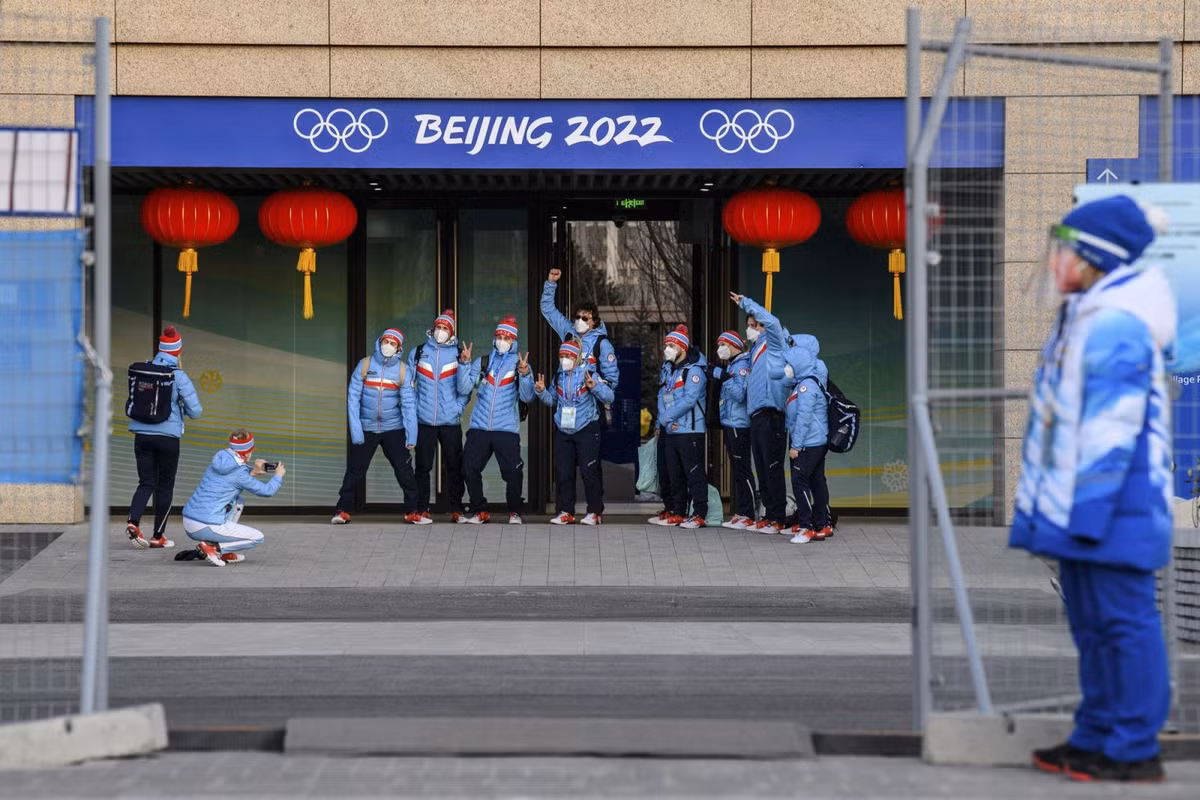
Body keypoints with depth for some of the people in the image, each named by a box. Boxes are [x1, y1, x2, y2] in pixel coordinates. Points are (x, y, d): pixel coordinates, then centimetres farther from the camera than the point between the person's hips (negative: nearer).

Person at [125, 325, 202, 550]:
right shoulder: (179, 376, -11)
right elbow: (195, 411, -9)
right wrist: (182, 407, 11)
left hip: (142, 435, 3)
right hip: (167, 436, -3)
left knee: (146, 483, 11)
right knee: (165, 486, 10)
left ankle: (133, 521, -14)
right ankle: (158, 536, 13)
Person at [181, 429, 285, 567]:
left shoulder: (219, 461, 8)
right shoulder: (239, 473, -12)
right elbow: (267, 491, -3)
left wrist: (252, 472, 13)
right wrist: (278, 475, 16)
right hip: (206, 527, -8)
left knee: (238, 502, 28)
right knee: (257, 537, 6)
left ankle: (225, 554, 19)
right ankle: (211, 548, -7)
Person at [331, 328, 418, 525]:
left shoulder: (403, 370, -2)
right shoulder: (365, 365, -5)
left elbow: (408, 404, -2)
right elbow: (353, 397, -5)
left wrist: (411, 436, -8)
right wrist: (355, 430, -12)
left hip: (394, 428, 0)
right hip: (366, 428, 0)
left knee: (404, 470, -2)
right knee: (354, 470, 0)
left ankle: (412, 511, 8)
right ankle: (342, 511, 10)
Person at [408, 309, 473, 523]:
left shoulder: (458, 354, 3)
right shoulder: (418, 352, 6)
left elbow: (464, 389, -3)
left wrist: (464, 364, -15)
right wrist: (414, 409, 4)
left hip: (451, 421, 0)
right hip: (424, 422, 0)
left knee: (454, 466, 2)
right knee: (423, 467, 1)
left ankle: (456, 510, 12)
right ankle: (422, 511, 8)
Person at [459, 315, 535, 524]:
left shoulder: (520, 363, 6)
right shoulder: (482, 362, 13)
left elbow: (526, 397, -6)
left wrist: (524, 374, -22)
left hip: (507, 428, -3)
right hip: (479, 426, 3)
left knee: (512, 471, -11)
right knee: (469, 468, -1)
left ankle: (514, 512, 6)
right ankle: (479, 511, 14)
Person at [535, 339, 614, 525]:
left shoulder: (589, 375, -8)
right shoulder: (558, 377, 8)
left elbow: (609, 396, -13)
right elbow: (552, 400, 21)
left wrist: (594, 386, -29)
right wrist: (542, 391, 3)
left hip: (586, 430, -5)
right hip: (563, 431, 6)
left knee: (589, 471, -5)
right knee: (564, 473, 7)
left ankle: (595, 512, 2)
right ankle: (566, 512, 13)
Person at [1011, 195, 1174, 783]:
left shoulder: (1114, 326, -17)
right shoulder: (1080, 319, 15)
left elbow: (1112, 428, -22)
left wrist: (1086, 513, -22)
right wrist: (1061, 509, 22)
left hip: (1112, 511, -11)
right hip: (1078, 507, 11)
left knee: (1124, 623, -4)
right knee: (1091, 625, 15)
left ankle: (1134, 750, 3)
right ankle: (1095, 736, 24)